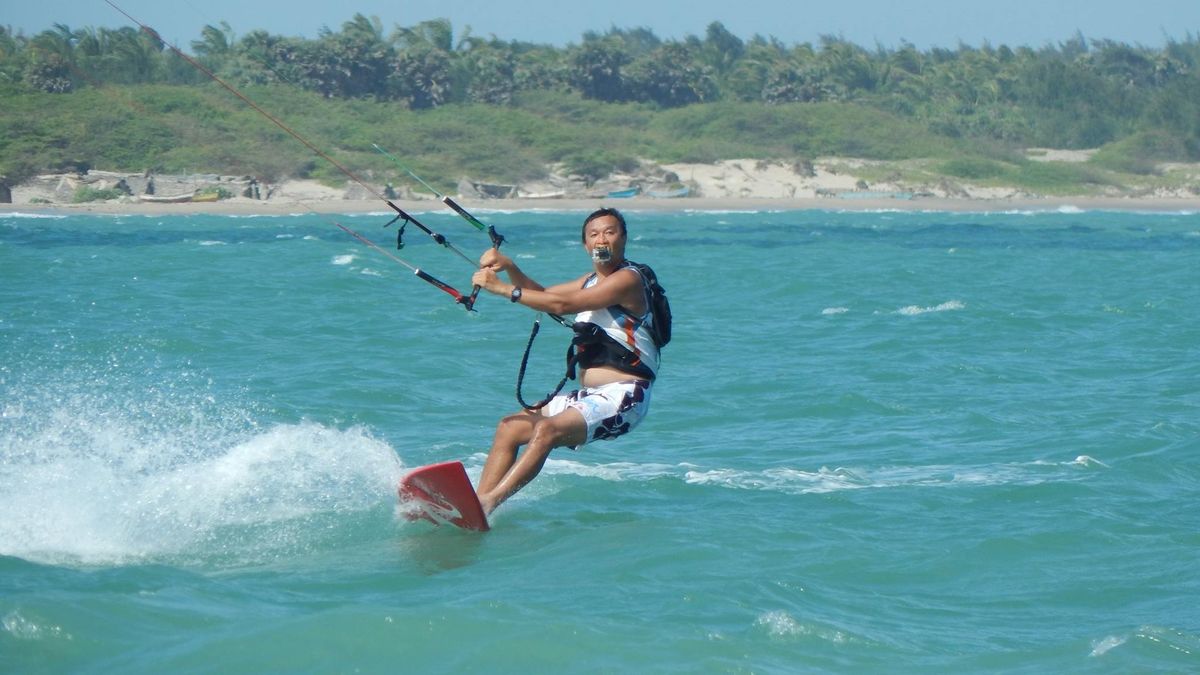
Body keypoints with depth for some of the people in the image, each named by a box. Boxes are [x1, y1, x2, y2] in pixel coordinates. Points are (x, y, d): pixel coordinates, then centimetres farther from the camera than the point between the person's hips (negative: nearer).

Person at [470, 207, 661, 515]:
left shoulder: (627, 279, -12)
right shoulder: (593, 281, 19)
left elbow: (563, 305, -21)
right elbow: (542, 294, 20)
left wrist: (503, 288, -22)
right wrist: (509, 267, 1)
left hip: (622, 398, -10)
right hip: (588, 395, 10)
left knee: (548, 430, -30)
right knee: (510, 427, 0)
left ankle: (489, 502, -40)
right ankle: (477, 506, -8)